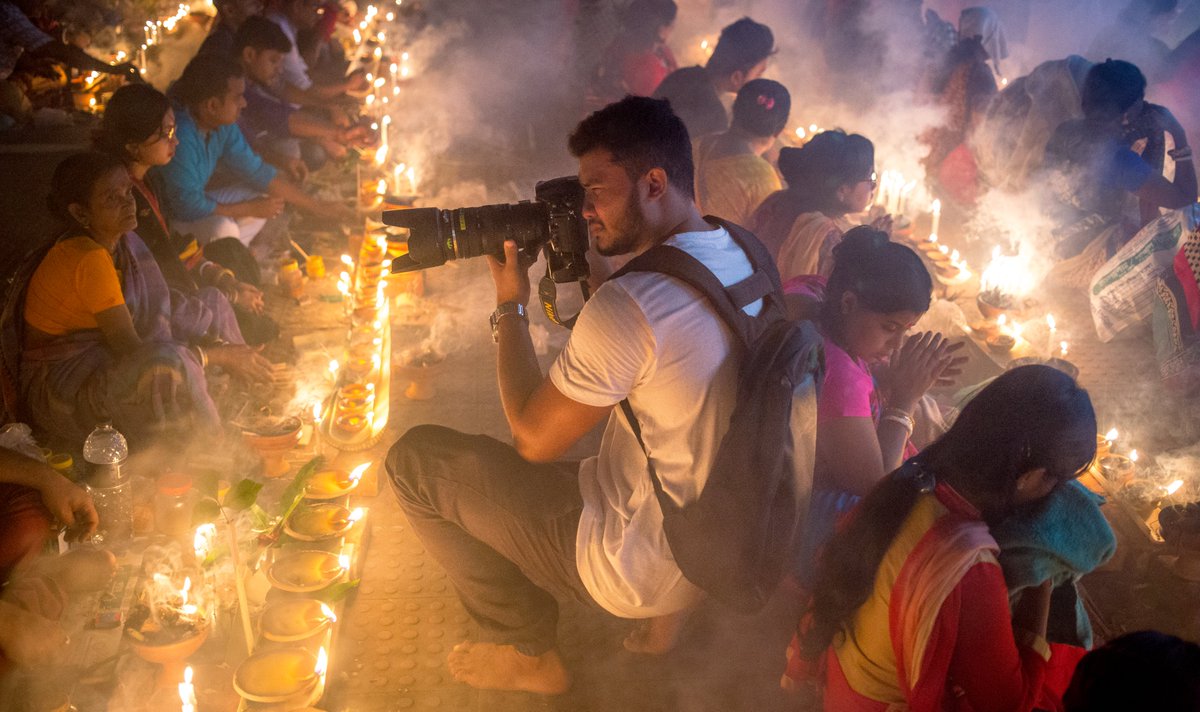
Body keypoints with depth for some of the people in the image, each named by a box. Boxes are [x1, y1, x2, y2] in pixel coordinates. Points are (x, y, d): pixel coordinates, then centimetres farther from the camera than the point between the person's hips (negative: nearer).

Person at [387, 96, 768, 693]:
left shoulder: (630, 303, -29)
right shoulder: (742, 260, -2)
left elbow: (532, 439, -16)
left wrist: (509, 305, -6)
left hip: (640, 570, -8)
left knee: (414, 458, -1)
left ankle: (529, 653, 12)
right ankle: (661, 619, 24)